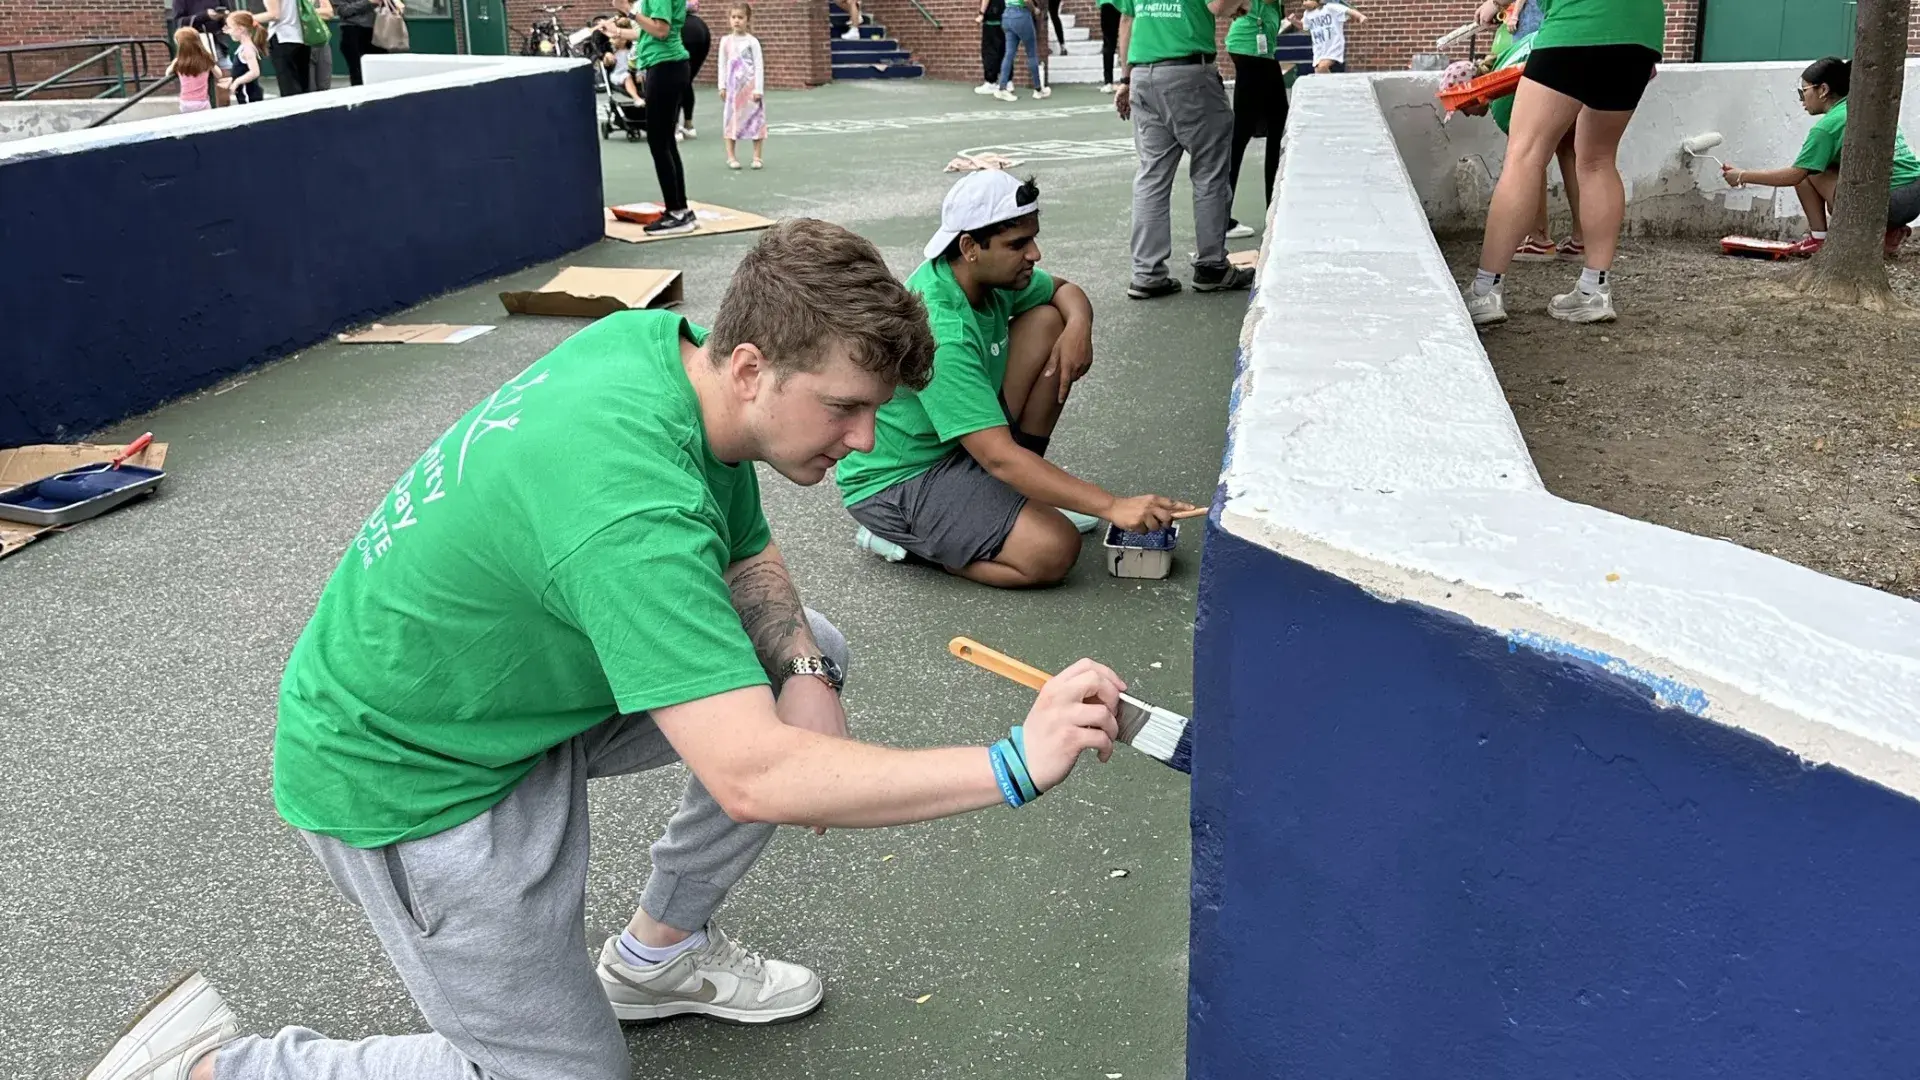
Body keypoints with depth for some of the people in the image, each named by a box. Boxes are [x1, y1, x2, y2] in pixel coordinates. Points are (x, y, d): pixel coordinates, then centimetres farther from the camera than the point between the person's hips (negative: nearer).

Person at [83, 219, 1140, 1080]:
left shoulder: (666, 343, -10)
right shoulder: (629, 507, -37)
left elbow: (747, 555, 6)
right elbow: (752, 777, -42)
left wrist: (803, 675, -12)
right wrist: (1014, 765, -39)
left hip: (510, 678, 9)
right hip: (406, 770, -9)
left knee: (810, 655, 7)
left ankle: (659, 950, 21)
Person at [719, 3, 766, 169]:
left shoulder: (752, 41, -4)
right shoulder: (725, 41, 6)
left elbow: (759, 65, -6)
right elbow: (722, 65, 9)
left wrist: (758, 89, -12)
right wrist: (722, 86, 3)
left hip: (750, 86, -3)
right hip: (733, 87, 3)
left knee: (755, 119, -1)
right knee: (731, 120, 3)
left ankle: (757, 157, 6)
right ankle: (731, 157, 8)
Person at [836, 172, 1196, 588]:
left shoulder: (990, 273, -6)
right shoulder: (939, 332, -32)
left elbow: (1065, 289, 13)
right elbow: (999, 457, -35)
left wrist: (1079, 325, -13)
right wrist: (1111, 507, -36)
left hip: (959, 442, 9)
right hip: (896, 481, -9)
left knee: (1048, 322, -3)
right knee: (1055, 550, -26)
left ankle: (1017, 493, 5)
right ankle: (901, 537, -5)